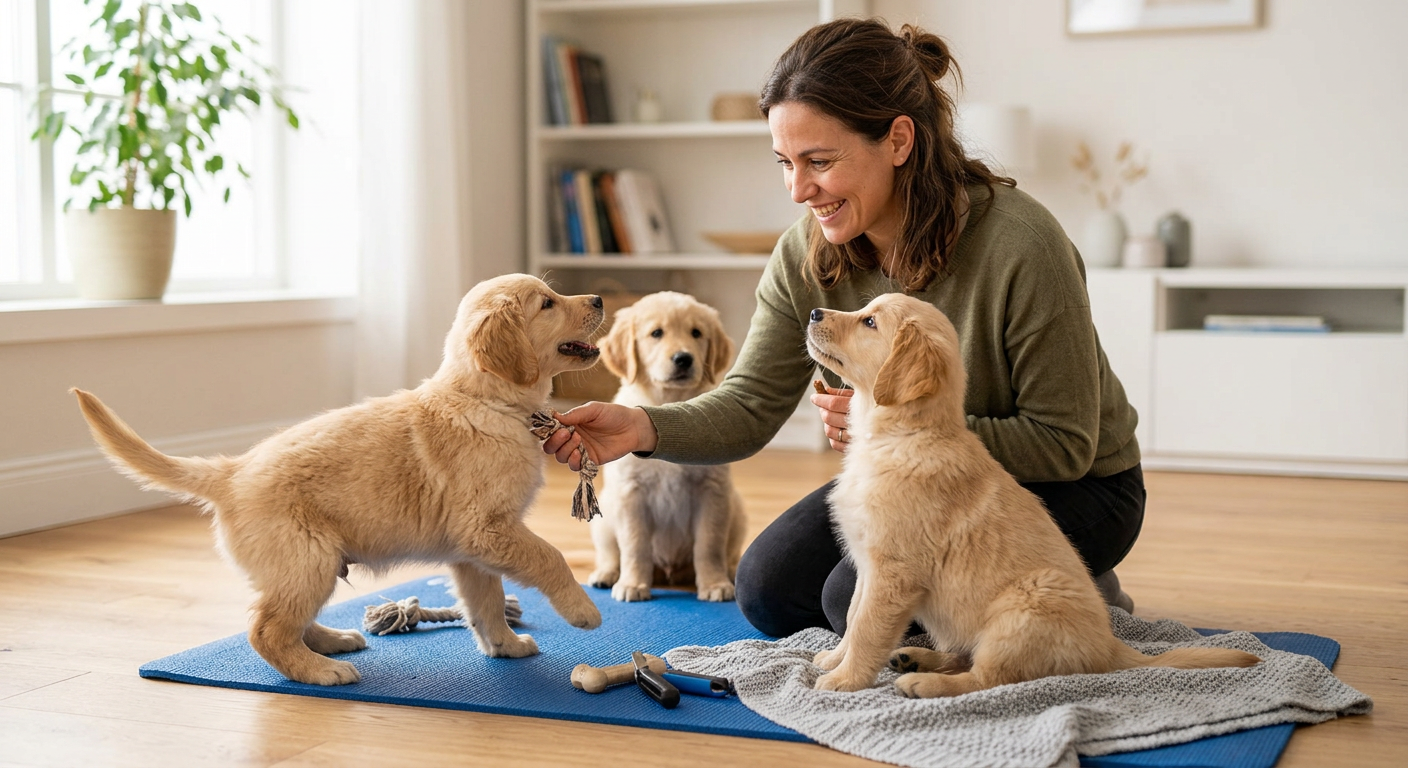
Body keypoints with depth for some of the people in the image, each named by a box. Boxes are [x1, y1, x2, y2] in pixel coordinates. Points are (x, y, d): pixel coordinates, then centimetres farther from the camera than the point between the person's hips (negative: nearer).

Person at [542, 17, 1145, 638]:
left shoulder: (1020, 247, -31)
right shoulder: (806, 255, -13)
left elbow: (1064, 445, -23)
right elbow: (749, 406, -11)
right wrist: (643, 427, -31)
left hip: (1067, 490, -6)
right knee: (771, 587, -6)